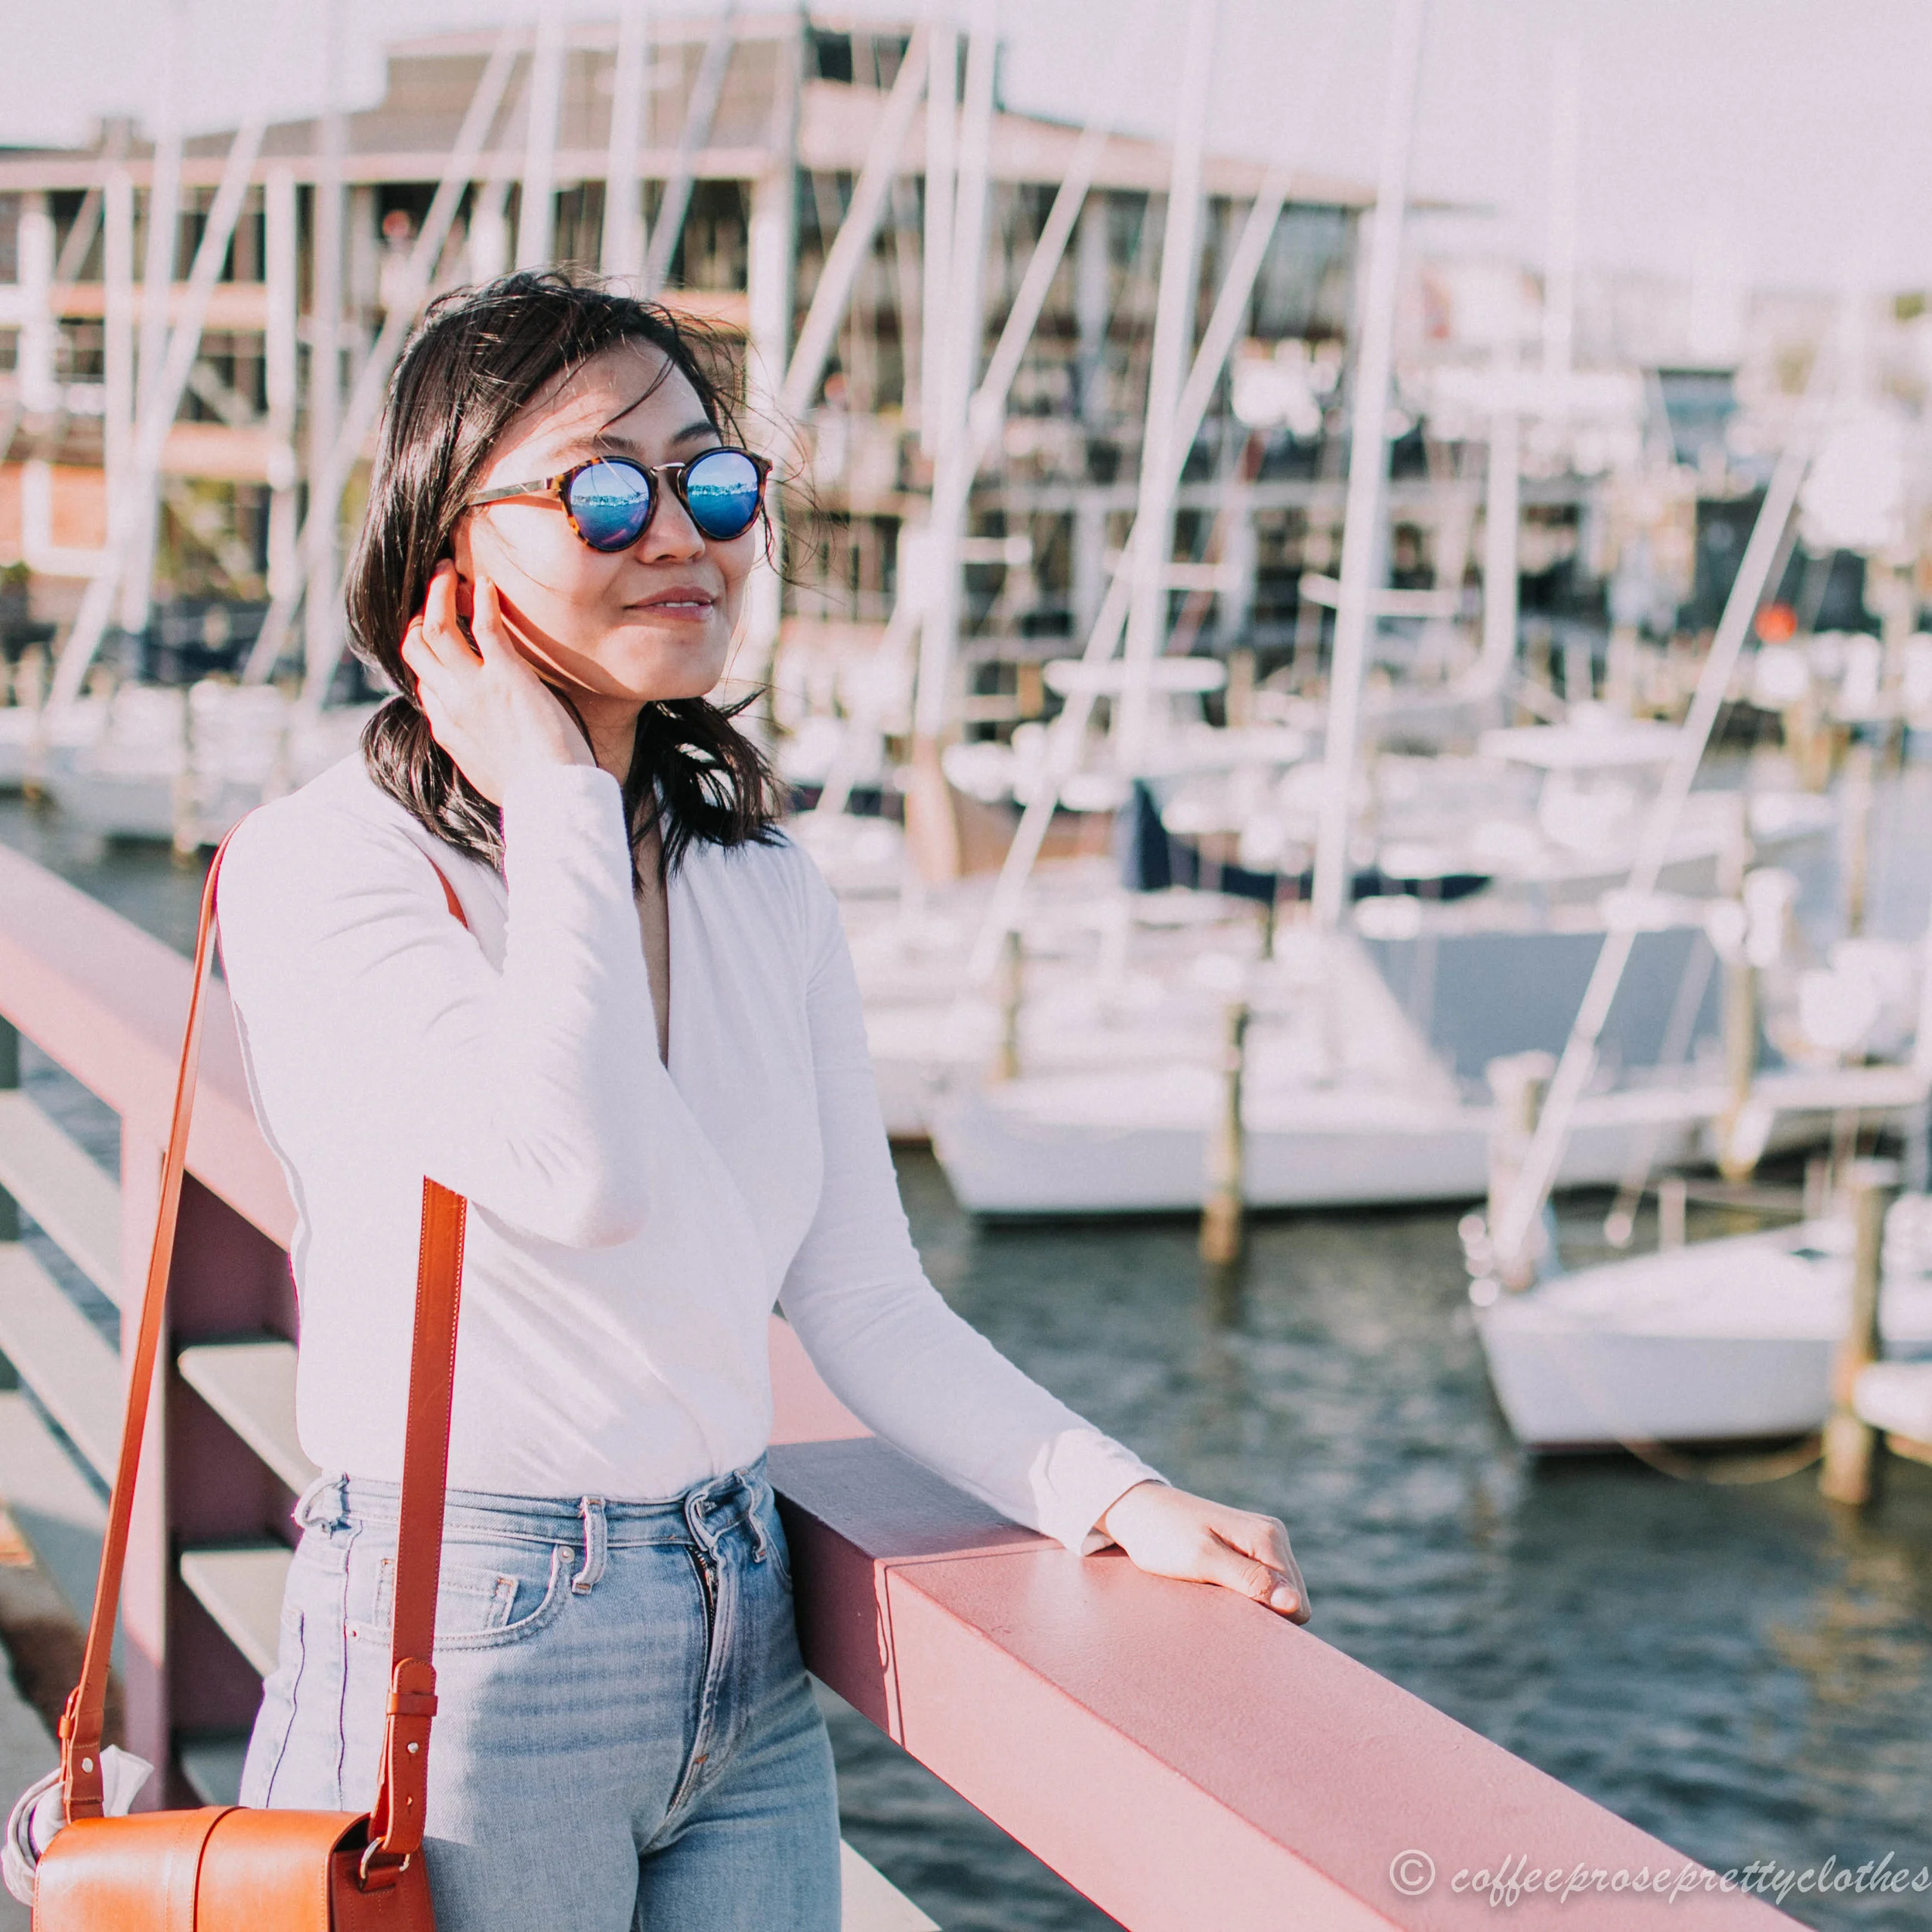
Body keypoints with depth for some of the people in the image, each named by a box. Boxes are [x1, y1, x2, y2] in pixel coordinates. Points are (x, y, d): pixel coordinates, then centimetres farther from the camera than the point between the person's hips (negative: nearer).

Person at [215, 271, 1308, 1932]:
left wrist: (1108, 1493, -5)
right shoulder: (320, 867, -11)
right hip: (462, 1655, -5)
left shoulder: (769, 891, 8)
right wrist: (553, 789, -16)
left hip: (749, 1656, 6)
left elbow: (865, 1302, 9)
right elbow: (577, 1168, -27)